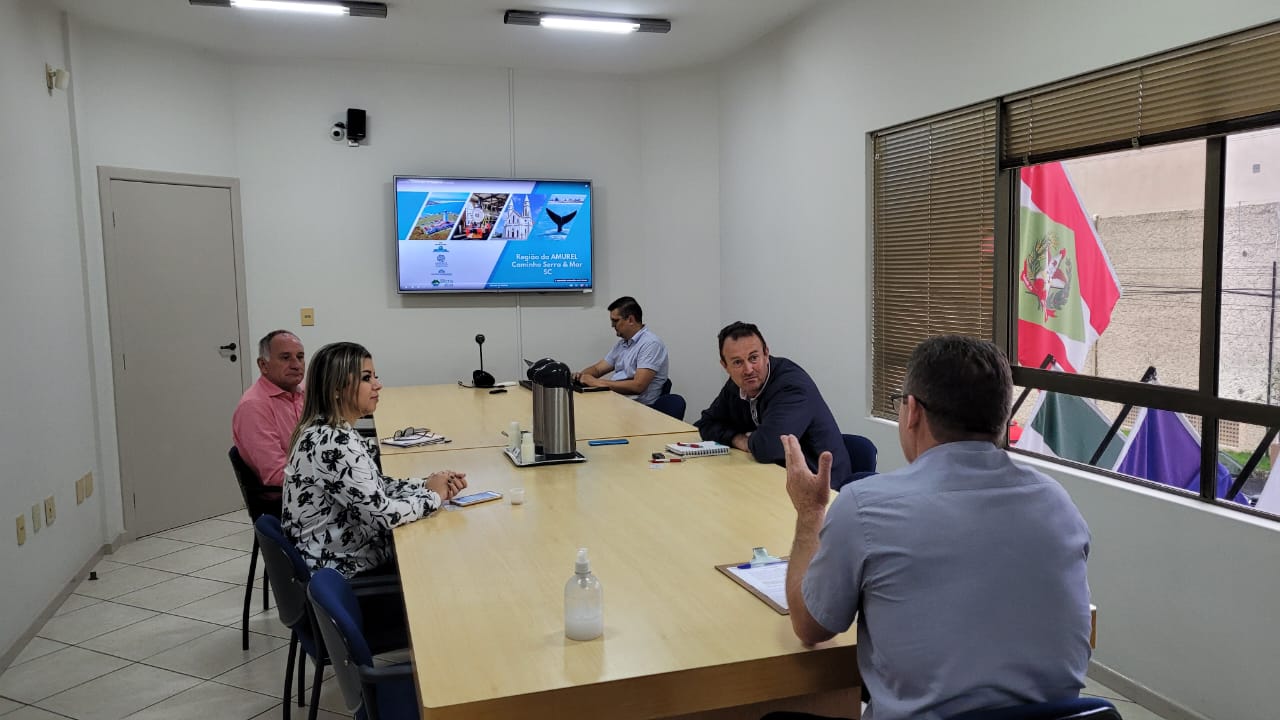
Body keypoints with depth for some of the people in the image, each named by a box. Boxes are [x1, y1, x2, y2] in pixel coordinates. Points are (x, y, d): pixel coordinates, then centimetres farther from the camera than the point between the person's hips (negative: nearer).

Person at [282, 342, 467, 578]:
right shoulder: (333, 443, -25)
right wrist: (433, 496, -9)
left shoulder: (326, 431, 5)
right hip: (344, 577, -8)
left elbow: (375, 487, 11)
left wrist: (427, 485, -3)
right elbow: (383, 513, -25)